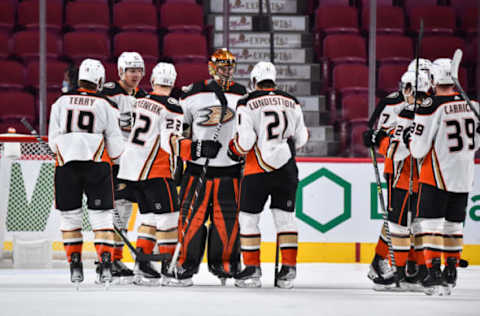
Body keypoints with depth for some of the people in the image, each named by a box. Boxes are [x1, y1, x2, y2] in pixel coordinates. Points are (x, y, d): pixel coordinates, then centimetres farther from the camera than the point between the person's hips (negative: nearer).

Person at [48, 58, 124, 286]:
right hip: (97, 165, -1)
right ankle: (105, 265, -6)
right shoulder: (106, 105, 0)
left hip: (66, 165, 1)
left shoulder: (61, 102, 5)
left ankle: (75, 267, 11)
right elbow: (115, 147, 2)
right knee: (101, 216, 3)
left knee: (70, 216, 11)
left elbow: (53, 141, 6)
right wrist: (111, 155, 24)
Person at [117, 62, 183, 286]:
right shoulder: (171, 108, -10)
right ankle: (168, 267, -2)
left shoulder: (140, 102, 12)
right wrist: (173, 170, -4)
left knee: (150, 215, 15)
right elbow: (170, 142, -16)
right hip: (155, 171, -7)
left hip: (130, 167, 7)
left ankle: (141, 265, 11)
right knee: (168, 215, -1)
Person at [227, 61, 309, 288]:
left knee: (248, 218, 6)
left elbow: (245, 140, -12)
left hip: (258, 170, -4)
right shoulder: (292, 103, 6)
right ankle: (288, 270, 5)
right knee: (285, 217, 10)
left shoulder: (248, 104, -6)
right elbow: (300, 139, 10)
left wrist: (234, 150, 9)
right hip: (286, 170, 4)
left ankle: (252, 269, 5)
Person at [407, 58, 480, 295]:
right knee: (453, 223, 16)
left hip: (437, 176, -6)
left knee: (430, 222, -3)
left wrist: (409, 138, 8)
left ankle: (434, 271, -13)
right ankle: (451, 272, 23)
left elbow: (419, 149, -12)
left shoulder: (430, 107, -16)